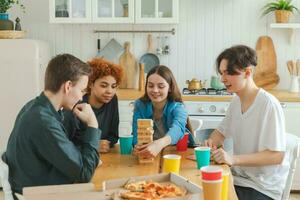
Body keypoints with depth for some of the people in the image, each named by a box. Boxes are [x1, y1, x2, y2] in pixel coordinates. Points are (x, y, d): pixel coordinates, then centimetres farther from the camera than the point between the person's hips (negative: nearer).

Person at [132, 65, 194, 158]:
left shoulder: (178, 108, -9)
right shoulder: (140, 105, -1)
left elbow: (177, 128, -31)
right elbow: (137, 134, -12)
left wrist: (160, 144, -52)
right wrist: (139, 147, -36)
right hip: (148, 158, 3)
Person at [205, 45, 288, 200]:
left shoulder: (269, 105, -20)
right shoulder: (235, 102, 4)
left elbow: (276, 156, -22)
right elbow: (221, 131, 19)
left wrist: (233, 159, -30)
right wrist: (212, 142, -4)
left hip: (262, 187, -6)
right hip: (238, 177, 7)